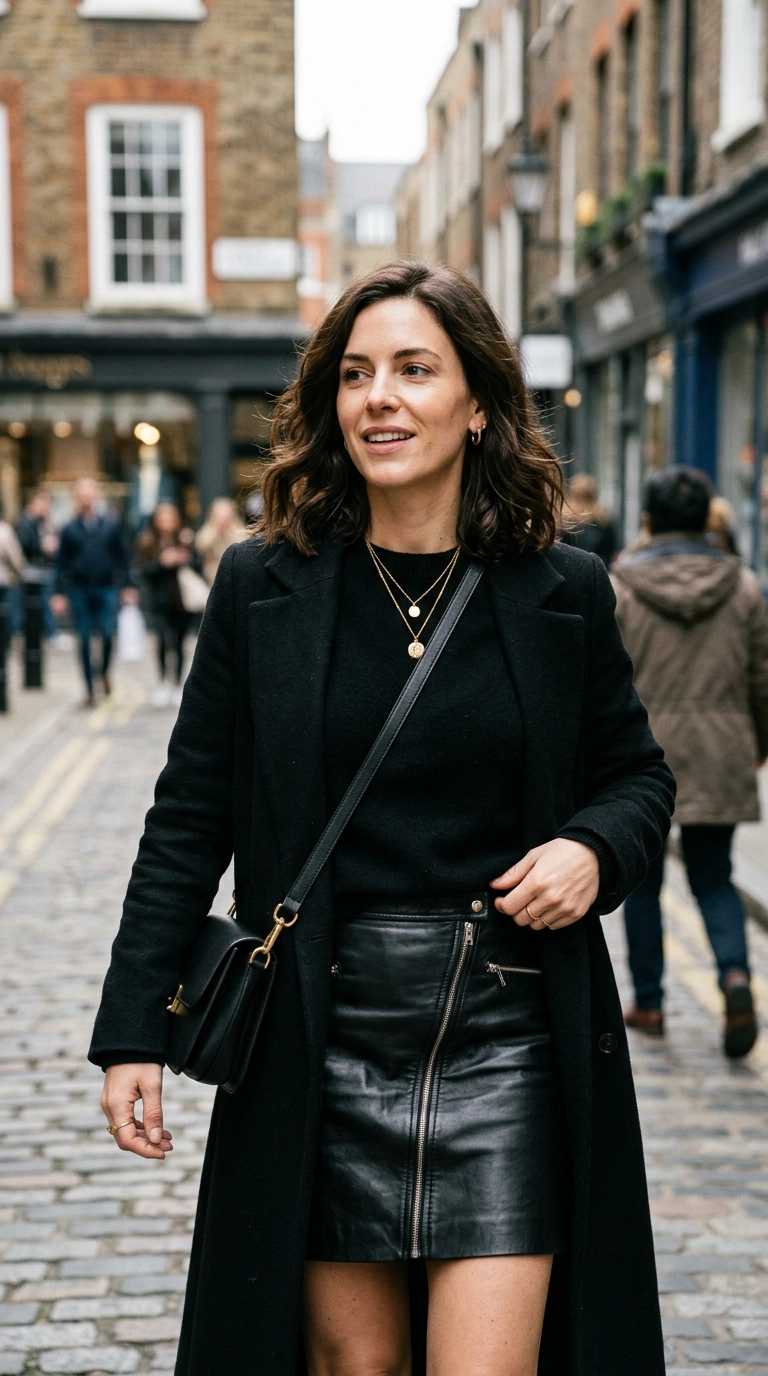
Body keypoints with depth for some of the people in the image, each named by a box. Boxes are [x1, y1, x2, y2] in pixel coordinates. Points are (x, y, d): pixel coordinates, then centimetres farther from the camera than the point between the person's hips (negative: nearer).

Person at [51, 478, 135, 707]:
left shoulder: (111, 524, 3)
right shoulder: (70, 529, 4)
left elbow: (122, 557, 7)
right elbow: (62, 563, 7)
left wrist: (127, 586, 3)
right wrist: (59, 593, 2)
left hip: (106, 588, -1)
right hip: (80, 591, 1)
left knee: (108, 635, -10)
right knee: (84, 641, 3)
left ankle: (105, 672, 21)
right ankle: (90, 690, 11)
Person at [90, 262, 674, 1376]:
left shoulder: (563, 592, 1)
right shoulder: (263, 587, 1)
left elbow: (639, 773, 15)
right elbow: (190, 820, 3)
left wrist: (595, 848, -8)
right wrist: (132, 1030, 0)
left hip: (508, 1040, 0)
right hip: (323, 1042, 1)